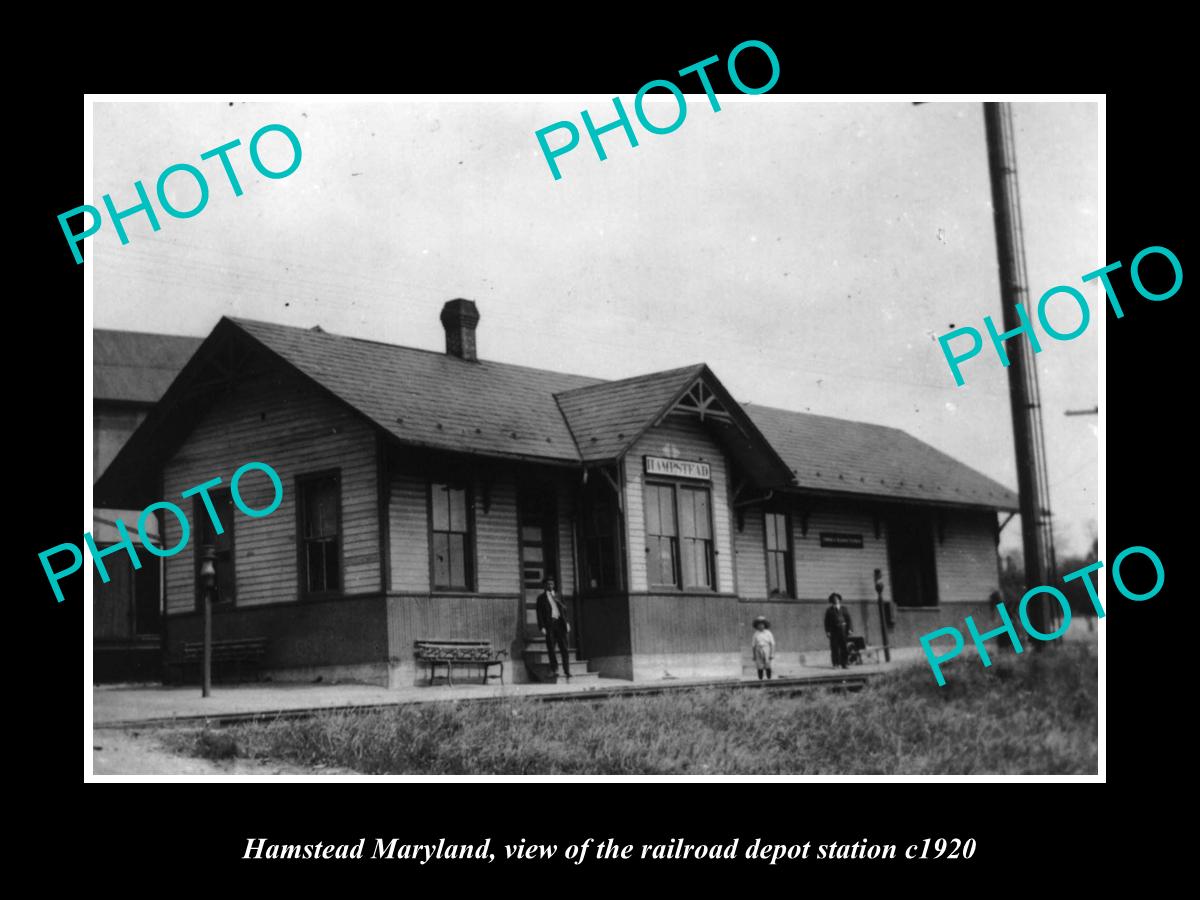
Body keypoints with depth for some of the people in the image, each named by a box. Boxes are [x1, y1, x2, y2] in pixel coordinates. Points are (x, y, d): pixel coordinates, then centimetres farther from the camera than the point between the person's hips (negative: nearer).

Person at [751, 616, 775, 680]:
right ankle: (760, 680, 0)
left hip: (766, 651, -2)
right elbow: (754, 645, 9)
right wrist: (754, 655, 7)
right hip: (758, 651, 2)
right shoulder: (756, 634, 6)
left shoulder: (768, 633, -1)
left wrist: (772, 654, -9)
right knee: (760, 667, -3)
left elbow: (772, 644, -2)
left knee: (767, 667, -6)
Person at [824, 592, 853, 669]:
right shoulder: (829, 611, 10)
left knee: (844, 647, 1)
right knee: (834, 647, -4)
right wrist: (827, 631, -5)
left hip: (843, 630, 1)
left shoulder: (844, 609, 14)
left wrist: (849, 629, -1)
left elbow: (848, 619, 10)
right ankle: (835, 664, 0)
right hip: (834, 630, -1)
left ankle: (845, 663, 6)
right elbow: (827, 622, 6)